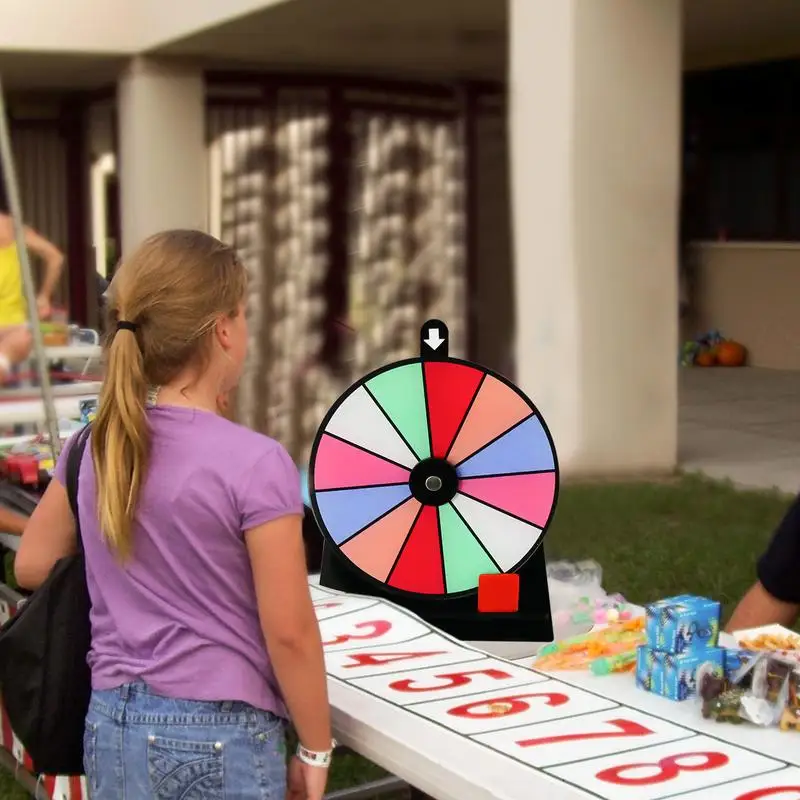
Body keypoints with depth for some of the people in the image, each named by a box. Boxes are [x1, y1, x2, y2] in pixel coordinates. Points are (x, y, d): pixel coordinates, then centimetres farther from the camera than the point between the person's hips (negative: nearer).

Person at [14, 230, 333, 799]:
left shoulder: (94, 447, -1)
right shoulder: (255, 463, -18)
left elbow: (33, 566, 14)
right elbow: (289, 633, -14)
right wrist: (316, 751, -3)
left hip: (112, 728, 5)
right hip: (218, 739, -5)